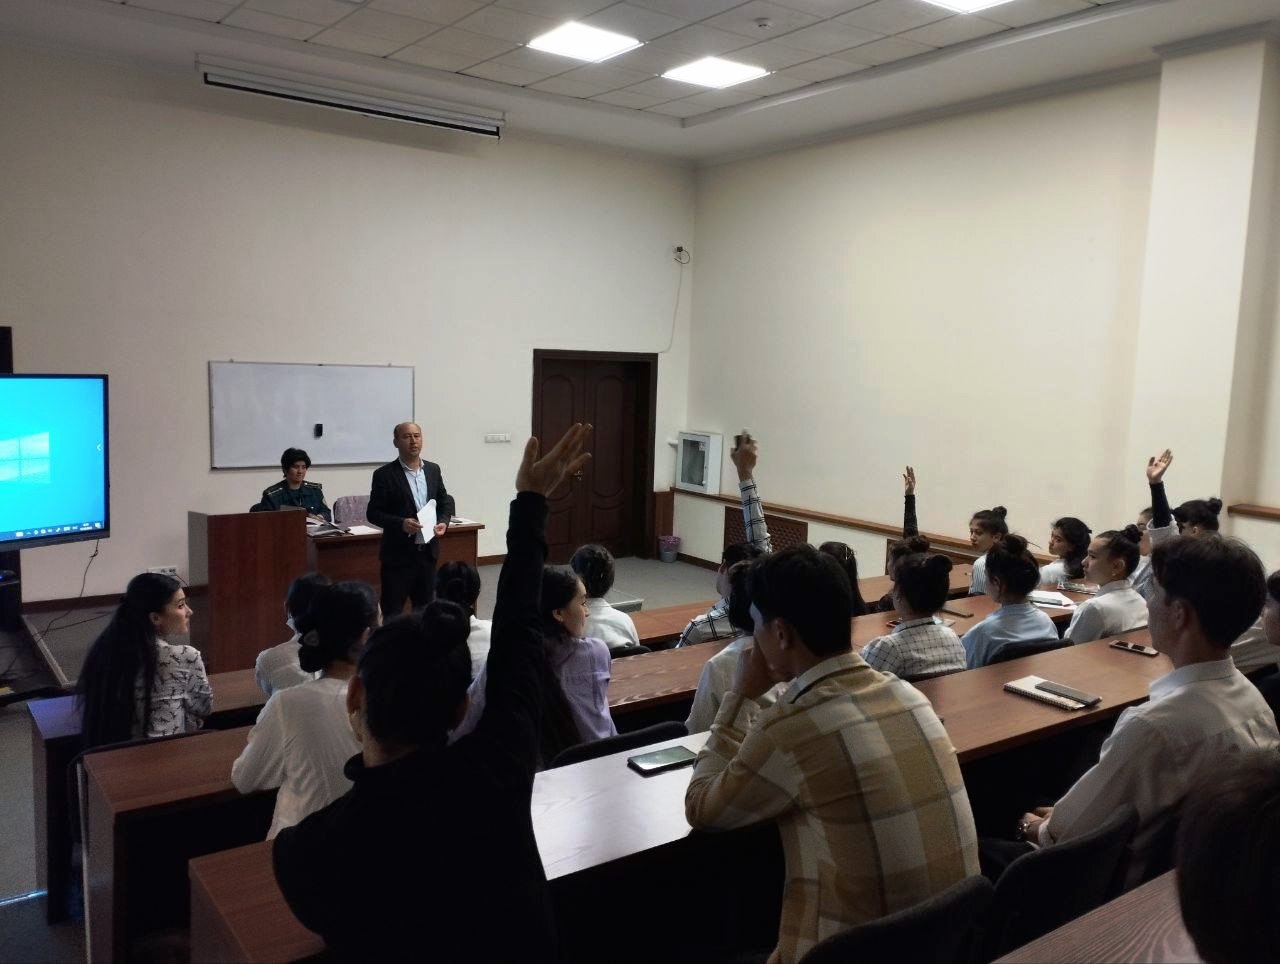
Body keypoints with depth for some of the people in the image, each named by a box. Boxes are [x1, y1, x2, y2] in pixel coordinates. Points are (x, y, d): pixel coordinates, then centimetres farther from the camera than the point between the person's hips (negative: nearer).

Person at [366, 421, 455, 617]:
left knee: (425, 607, 14)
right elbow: (373, 513, -8)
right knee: (392, 610, 2)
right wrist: (401, 523, -23)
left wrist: (443, 522, -5)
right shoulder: (384, 474, -8)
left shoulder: (433, 470, 7)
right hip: (398, 554, -5)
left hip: (428, 551, 5)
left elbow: (445, 501, 15)